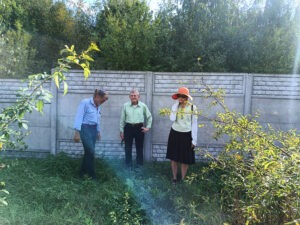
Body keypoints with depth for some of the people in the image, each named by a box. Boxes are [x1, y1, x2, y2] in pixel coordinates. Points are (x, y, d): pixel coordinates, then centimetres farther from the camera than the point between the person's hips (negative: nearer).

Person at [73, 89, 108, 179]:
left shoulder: (97, 106, 12)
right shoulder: (85, 102, -10)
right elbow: (79, 117, -14)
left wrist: (98, 131, 23)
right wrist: (77, 132, -19)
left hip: (94, 129, 7)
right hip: (85, 129, -7)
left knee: (88, 152, 10)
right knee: (91, 152, -6)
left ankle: (83, 172, 23)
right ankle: (92, 175, 6)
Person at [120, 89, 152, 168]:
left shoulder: (143, 106, -1)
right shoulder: (125, 106, 0)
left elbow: (149, 117, 11)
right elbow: (122, 119, 6)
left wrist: (148, 127, 4)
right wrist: (121, 131, 6)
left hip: (139, 128, 0)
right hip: (128, 127, 1)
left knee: (139, 147, 9)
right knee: (128, 147, 7)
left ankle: (139, 165, 23)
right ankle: (128, 165, 21)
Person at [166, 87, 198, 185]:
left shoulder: (192, 107, -7)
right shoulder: (175, 106, 0)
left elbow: (194, 124, -5)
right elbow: (172, 119, -15)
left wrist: (194, 140, -6)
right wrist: (176, 106, -14)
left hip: (186, 135, -2)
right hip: (175, 134, 2)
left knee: (185, 160, 6)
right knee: (174, 158, 9)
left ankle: (183, 179, 23)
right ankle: (174, 178, 24)